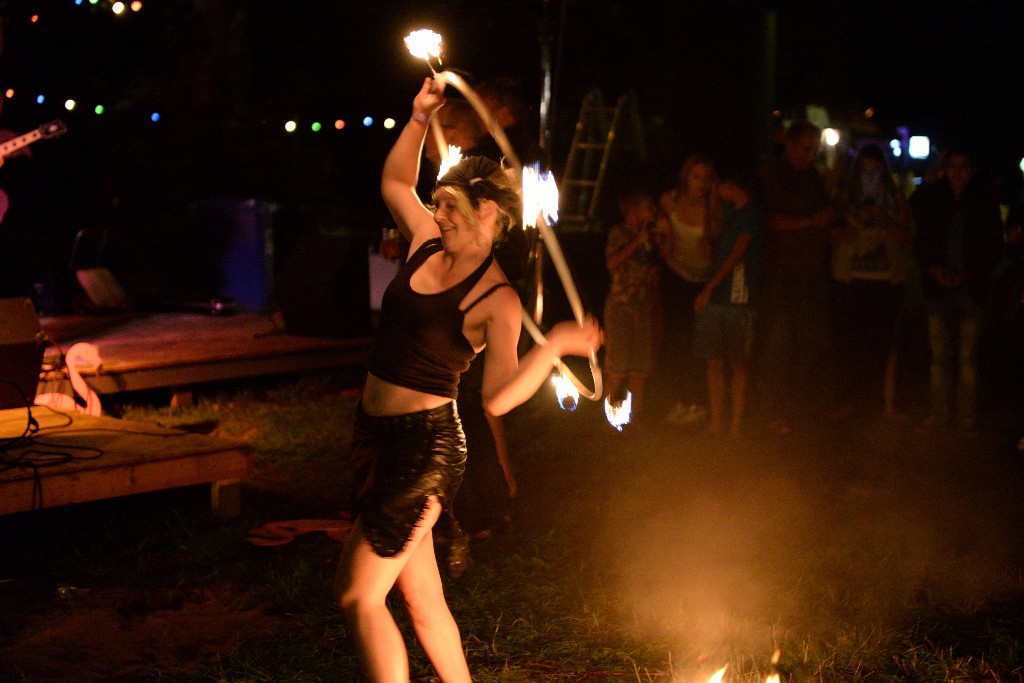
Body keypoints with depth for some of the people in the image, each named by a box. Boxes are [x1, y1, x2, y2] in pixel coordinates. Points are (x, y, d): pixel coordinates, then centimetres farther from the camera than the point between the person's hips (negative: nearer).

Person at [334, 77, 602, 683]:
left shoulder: (497, 301, -14)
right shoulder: (429, 244, 6)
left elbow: (499, 398, -27)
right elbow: (396, 182, 25)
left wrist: (553, 348, -37)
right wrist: (420, 119, 16)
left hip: (425, 445, -7)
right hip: (376, 432, 8)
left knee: (359, 595, -8)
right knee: (421, 596, 14)